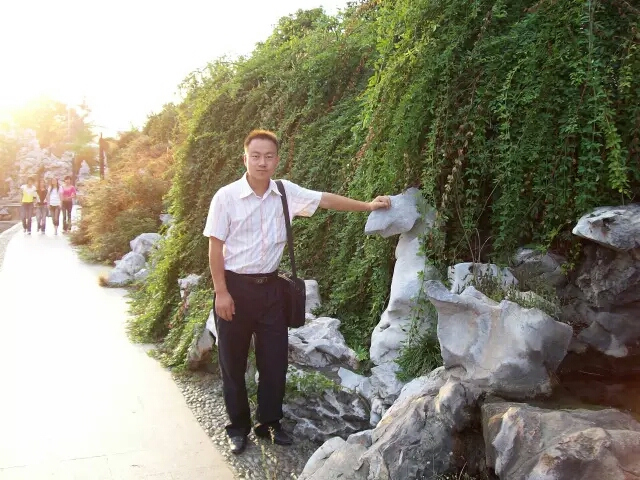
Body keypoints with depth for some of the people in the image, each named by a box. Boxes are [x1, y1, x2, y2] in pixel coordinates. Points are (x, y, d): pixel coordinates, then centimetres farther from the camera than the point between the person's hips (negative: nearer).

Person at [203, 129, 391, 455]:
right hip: (235, 286, -3)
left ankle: (269, 423, 27)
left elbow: (326, 200, 0)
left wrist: (368, 206, -8)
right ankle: (238, 427, 24)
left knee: (274, 359, 9)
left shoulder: (286, 192, -1)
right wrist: (221, 292, -12)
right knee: (233, 362, 7)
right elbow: (215, 247, -9)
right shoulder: (226, 197, -11)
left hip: (270, 286, 4)